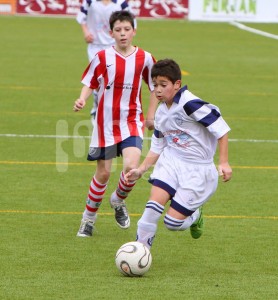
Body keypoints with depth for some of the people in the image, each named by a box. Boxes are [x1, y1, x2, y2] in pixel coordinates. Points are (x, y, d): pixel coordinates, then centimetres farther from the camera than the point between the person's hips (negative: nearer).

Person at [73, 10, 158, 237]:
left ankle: (119, 201, 12)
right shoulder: (103, 57, -4)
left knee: (132, 166, -20)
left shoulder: (144, 58, -2)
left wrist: (151, 116, 8)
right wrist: (82, 100, -16)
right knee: (103, 173, 4)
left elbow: (155, 87, 11)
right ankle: (89, 218, 23)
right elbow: (89, 83, 4)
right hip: (106, 123, 0)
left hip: (131, 121, 0)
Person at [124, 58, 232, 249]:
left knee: (173, 222, -7)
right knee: (155, 202, -18)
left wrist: (224, 163, -19)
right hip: (171, 162, 6)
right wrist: (141, 170, 7)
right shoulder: (161, 113, 7)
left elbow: (221, 129, -17)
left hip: (197, 170, -6)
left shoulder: (190, 104, -18)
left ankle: (195, 216, 27)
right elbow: (157, 148, 18)